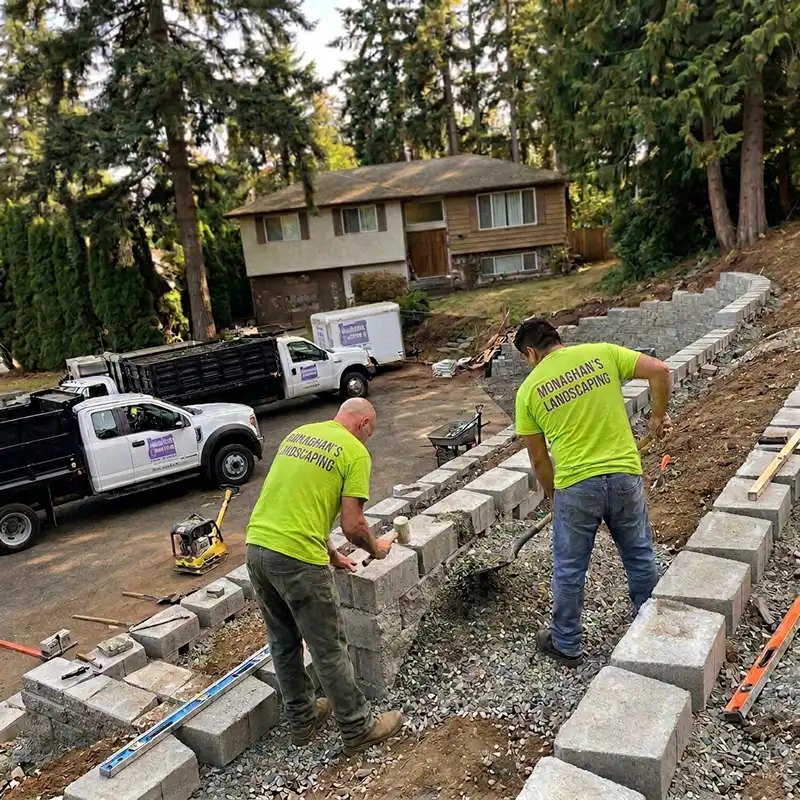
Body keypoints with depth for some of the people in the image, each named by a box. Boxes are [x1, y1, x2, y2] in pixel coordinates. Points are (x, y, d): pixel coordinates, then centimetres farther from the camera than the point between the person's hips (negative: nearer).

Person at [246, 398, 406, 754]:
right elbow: (352, 525, -10)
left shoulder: (297, 434, 17)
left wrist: (331, 555, 27)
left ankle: (303, 719, 38)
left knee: (283, 642, 21)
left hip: (256, 546, 8)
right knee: (329, 649, 9)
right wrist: (375, 548, 12)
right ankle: (358, 729, 25)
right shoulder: (355, 452, -5)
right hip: (296, 557, -7)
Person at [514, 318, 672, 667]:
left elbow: (538, 458, 5)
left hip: (576, 486, -2)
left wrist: (553, 495, 20)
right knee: (640, 557, 21)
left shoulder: (529, 390, 0)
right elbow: (660, 370, -6)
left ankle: (566, 645, 31)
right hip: (625, 475, 2)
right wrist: (658, 416, 8)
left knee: (569, 571, 15)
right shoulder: (602, 353, 3)